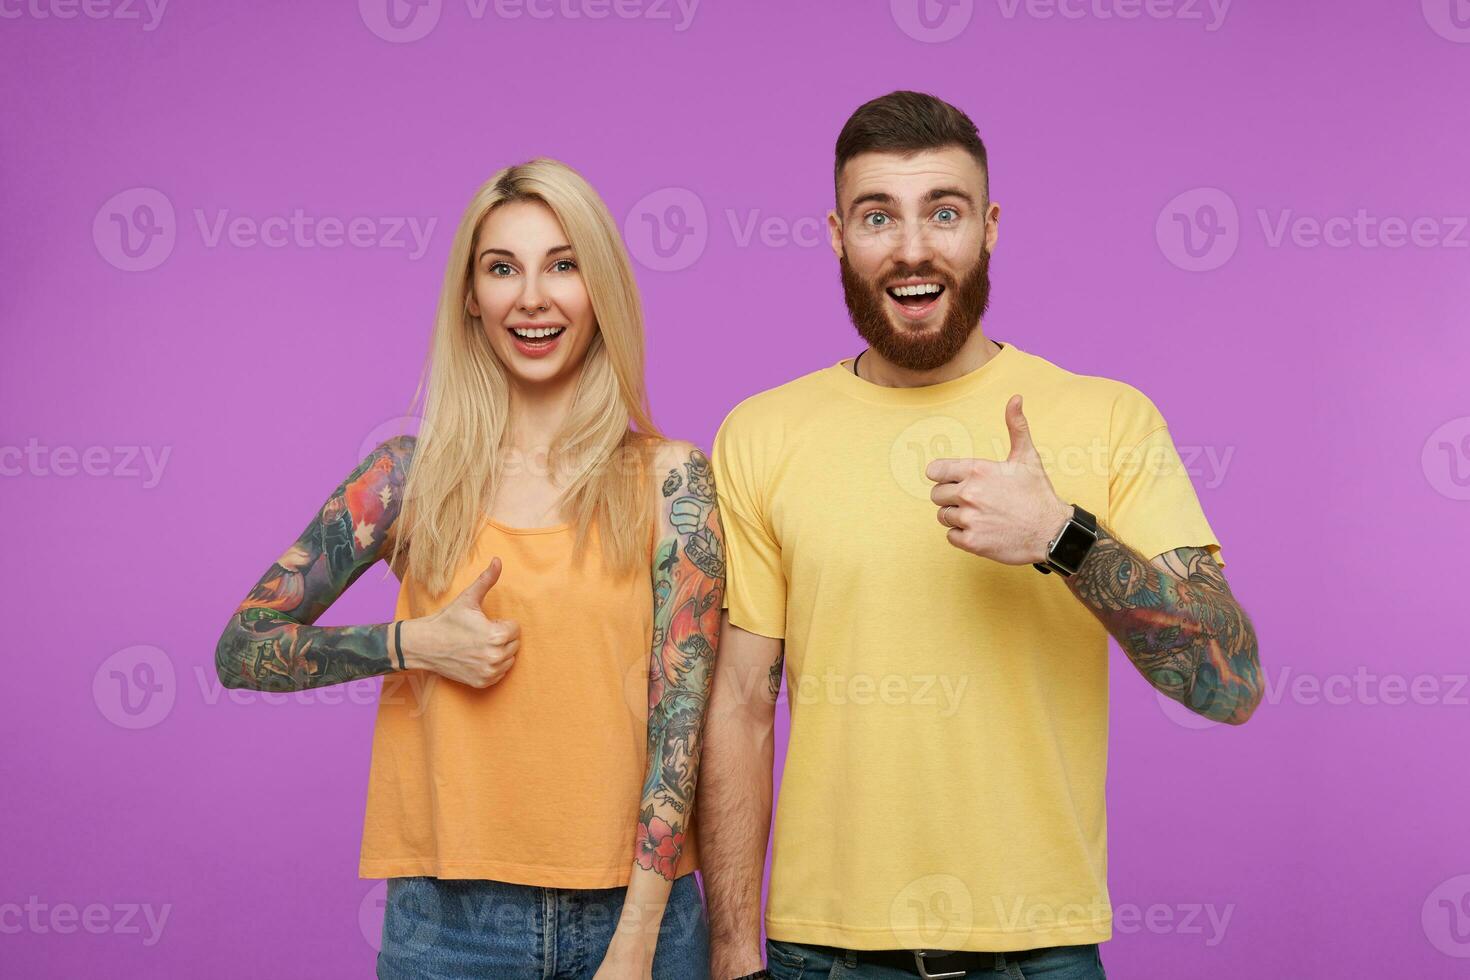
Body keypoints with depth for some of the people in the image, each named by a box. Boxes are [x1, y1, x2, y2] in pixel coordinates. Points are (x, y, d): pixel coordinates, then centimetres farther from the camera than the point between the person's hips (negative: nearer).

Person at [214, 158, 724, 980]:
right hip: (448, 913, 1)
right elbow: (242, 650, 4)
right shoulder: (412, 474, 1)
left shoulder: (670, 480, -1)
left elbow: (682, 715, -5)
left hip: (632, 906, 0)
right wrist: (413, 643, -11)